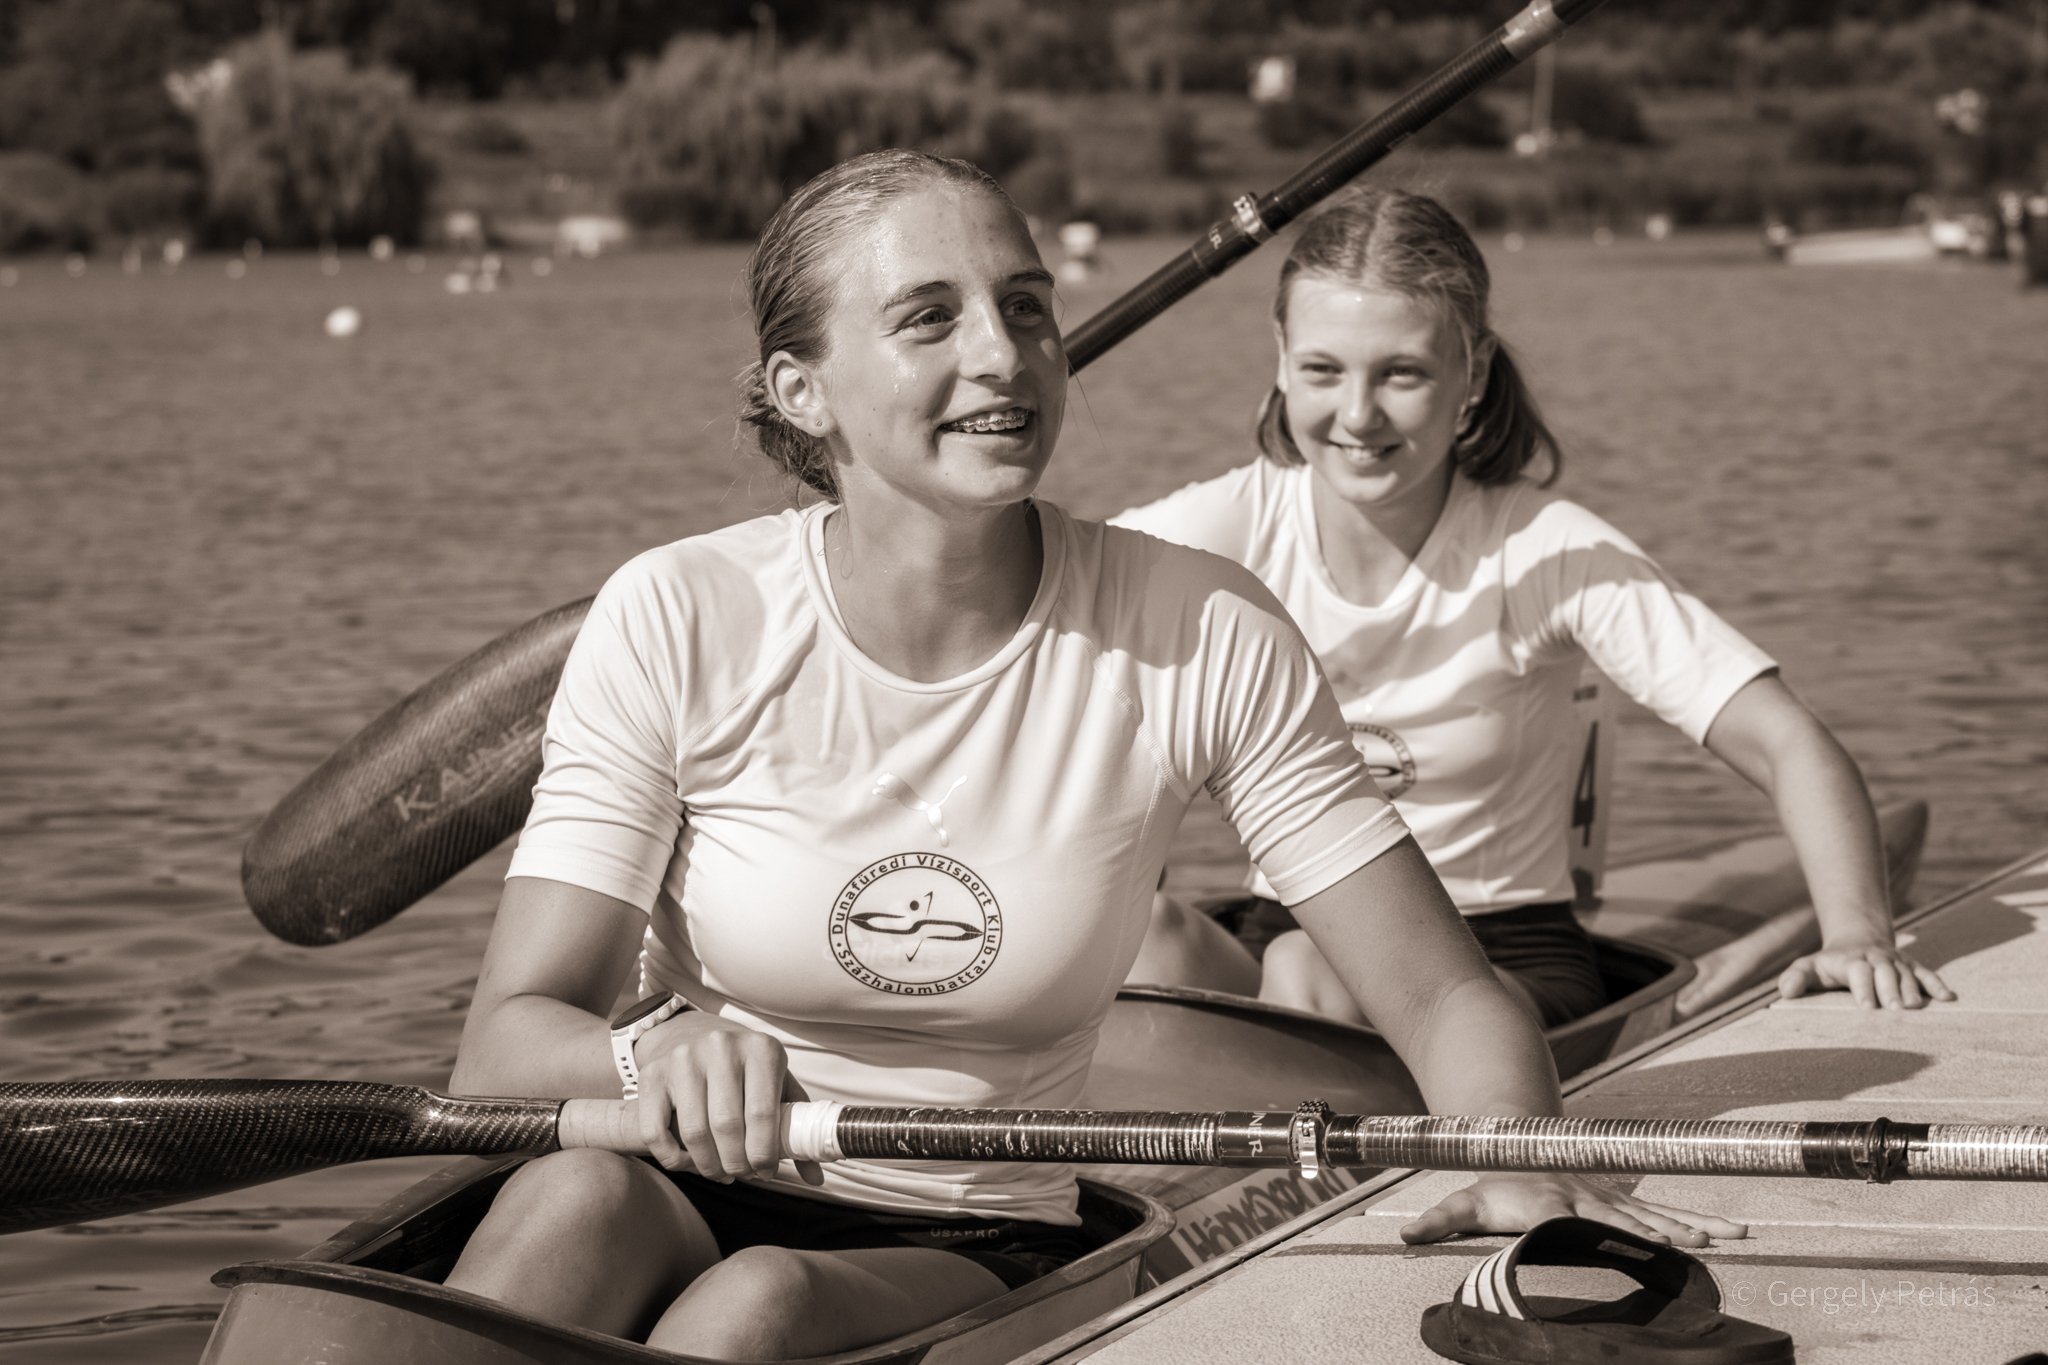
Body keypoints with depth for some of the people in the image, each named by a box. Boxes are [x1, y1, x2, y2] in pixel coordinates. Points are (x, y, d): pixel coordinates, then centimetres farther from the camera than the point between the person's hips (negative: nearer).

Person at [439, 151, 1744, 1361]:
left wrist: (1524, 1170, -28)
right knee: (579, 1200, -35)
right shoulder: (680, 620, -9)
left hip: (973, 1259, 0)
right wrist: (659, 1051, -37)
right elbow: (502, 1049, -13)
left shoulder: (1204, 640, -8)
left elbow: (1446, 997, -5)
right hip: (694, 1208, 0)